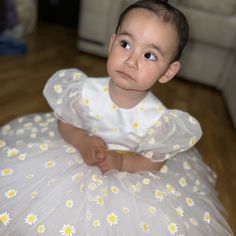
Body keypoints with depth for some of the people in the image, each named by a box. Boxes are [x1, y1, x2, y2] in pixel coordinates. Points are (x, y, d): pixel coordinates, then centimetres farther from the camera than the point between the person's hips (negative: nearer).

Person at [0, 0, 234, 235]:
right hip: (77, 157, 2)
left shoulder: (157, 120, -26)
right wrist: (82, 142, -24)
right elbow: (64, 123, -6)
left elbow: (154, 163, -10)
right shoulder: (86, 91, -22)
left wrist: (121, 161, -25)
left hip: (129, 179, 0)